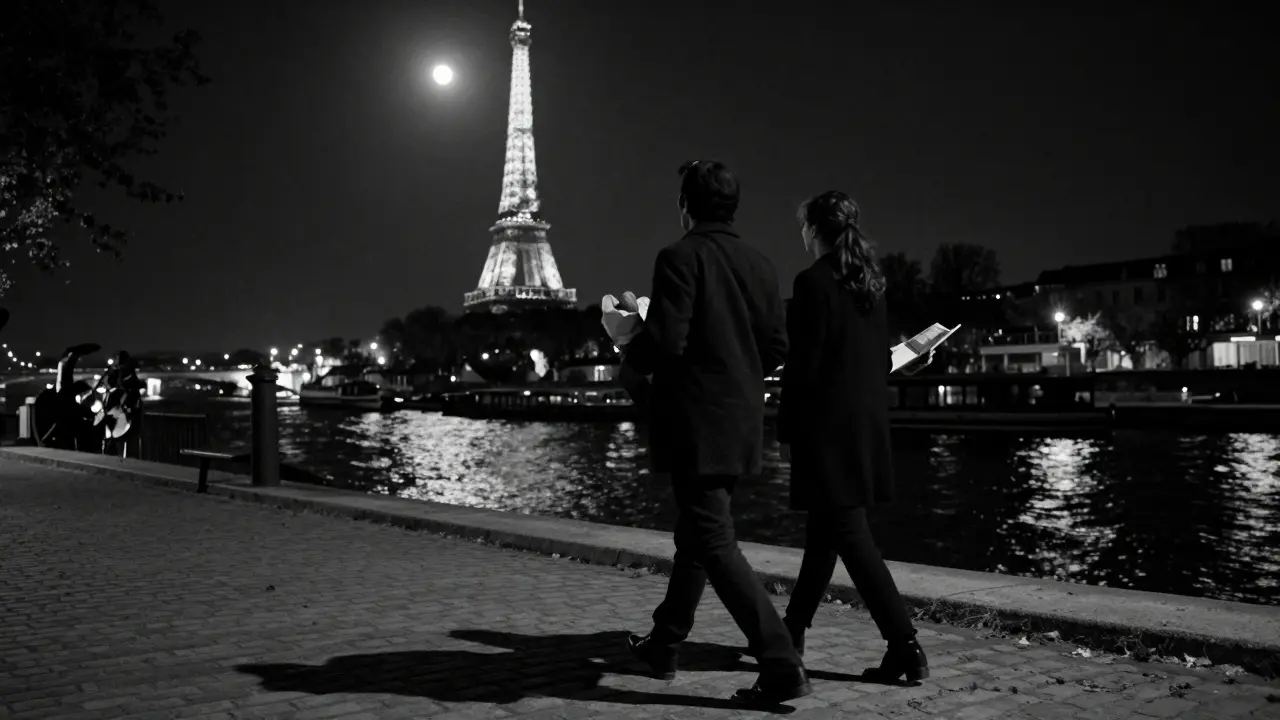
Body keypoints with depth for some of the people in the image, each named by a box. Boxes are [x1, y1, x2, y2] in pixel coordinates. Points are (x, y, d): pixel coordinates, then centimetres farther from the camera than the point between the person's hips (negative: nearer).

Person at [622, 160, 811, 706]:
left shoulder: (681, 257, -13)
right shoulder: (759, 264, 7)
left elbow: (665, 340, -21)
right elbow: (776, 348, 7)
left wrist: (631, 357, 0)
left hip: (695, 425, -8)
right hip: (741, 425, 8)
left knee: (715, 544, -3)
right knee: (696, 535, 20)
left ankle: (782, 667, -7)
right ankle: (664, 645, 34)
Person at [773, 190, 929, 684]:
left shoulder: (814, 282, -13)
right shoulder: (869, 282, 11)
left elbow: (803, 363, -15)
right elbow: (880, 356, 14)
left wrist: (786, 430, -9)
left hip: (828, 423, -8)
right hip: (868, 420, 9)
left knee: (849, 533, -6)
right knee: (825, 530, 16)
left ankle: (905, 647, -9)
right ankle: (793, 631, 29)